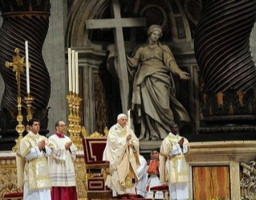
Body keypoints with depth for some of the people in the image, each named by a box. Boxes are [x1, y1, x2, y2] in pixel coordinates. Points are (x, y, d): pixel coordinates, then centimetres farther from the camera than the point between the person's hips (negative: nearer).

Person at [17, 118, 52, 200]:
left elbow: (49, 152, 7)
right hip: (32, 171, -5)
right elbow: (26, 155, -14)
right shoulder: (25, 140, -3)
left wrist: (44, 147, -13)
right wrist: (38, 147, -14)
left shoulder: (43, 138, 14)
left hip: (43, 170, 6)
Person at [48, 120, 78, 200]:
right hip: (58, 171, -7)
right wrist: (65, 147, -12)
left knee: (70, 192, 3)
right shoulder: (52, 139, -4)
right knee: (58, 193, -9)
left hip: (68, 169, 7)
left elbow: (74, 152, 11)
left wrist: (69, 148, -8)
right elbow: (55, 153, -15)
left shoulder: (67, 139, 17)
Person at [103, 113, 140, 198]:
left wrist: (132, 143, -13)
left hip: (127, 157, 5)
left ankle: (129, 192, -1)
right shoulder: (113, 130, -3)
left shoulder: (128, 129, 12)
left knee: (129, 174, -2)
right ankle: (119, 192, -14)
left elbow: (136, 141, 8)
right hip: (117, 157, -5)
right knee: (118, 174, -13)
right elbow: (114, 141, -16)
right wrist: (125, 139, -20)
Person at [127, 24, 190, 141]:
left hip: (159, 78, -1)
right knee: (148, 106, -9)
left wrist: (179, 72, -9)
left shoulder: (163, 48, 18)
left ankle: (164, 132, -16)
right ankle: (152, 134, -11)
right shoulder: (141, 49, 21)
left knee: (161, 104, -14)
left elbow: (170, 61, 6)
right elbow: (134, 62, 14)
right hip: (145, 80, 1)